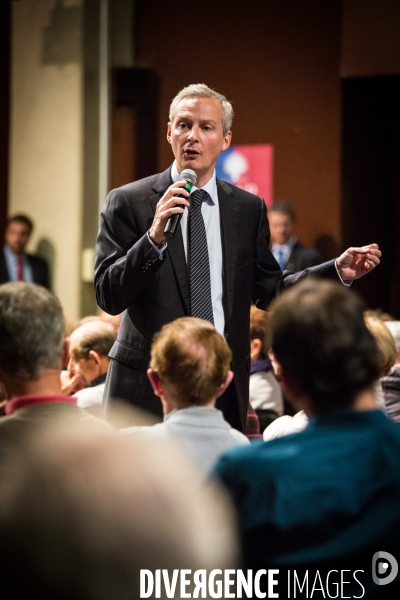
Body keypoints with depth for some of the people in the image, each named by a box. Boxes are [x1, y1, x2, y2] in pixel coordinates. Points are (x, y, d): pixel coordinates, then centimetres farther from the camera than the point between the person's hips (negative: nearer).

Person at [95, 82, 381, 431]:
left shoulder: (249, 209, 8)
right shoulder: (128, 202, -2)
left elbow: (269, 291, 15)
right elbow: (108, 296, -9)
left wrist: (338, 271, 4)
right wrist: (154, 238, -23)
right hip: (148, 387, -2)